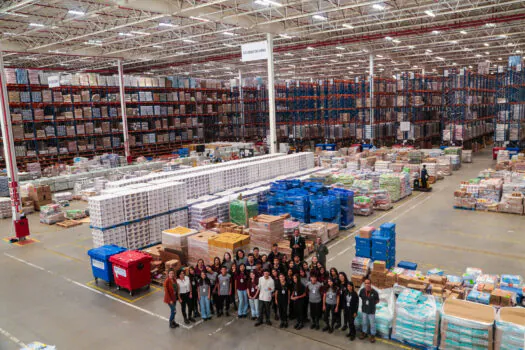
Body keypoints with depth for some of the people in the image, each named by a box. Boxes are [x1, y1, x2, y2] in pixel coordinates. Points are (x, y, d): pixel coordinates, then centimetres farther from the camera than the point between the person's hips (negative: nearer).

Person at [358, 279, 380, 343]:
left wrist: (372, 303, -8)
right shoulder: (362, 291, -14)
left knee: (372, 324, 11)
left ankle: (373, 335, 30)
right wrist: (364, 302, 3)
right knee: (364, 322, 21)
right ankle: (364, 333, 41)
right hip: (364, 310, 3)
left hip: (371, 311, -3)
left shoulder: (374, 292, -21)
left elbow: (377, 300, -3)